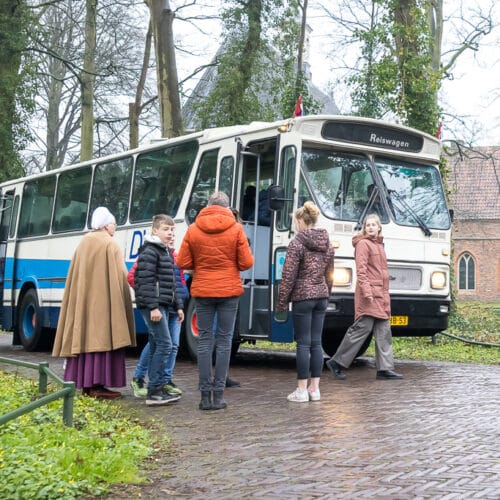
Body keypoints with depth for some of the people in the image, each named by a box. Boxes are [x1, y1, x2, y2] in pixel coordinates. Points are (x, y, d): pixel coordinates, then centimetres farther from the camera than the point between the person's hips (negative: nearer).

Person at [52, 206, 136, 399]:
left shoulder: (83, 244, 14)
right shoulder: (110, 245, -7)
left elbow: (75, 276, 15)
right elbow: (120, 276, -13)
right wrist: (123, 295, -4)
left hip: (82, 299, 7)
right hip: (104, 298, -7)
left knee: (84, 336, 9)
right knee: (102, 337, -8)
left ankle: (85, 382, 11)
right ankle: (97, 385, -12)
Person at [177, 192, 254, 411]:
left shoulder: (193, 230, -1)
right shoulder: (235, 229, -5)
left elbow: (183, 263, -2)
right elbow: (247, 263, -6)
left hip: (202, 291, 1)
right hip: (229, 291, -1)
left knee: (205, 341, 7)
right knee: (224, 341, 5)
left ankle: (205, 395, 6)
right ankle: (218, 394, 3)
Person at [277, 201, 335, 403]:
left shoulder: (297, 243, -10)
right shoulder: (327, 244, 10)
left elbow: (289, 275, -11)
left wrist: (282, 301, -5)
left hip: (303, 297, -6)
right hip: (321, 296, 6)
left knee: (303, 343, -3)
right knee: (316, 343, 9)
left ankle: (302, 390, 0)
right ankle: (315, 388, 12)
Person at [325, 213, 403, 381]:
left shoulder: (379, 245, 20)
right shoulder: (363, 244, -6)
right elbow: (361, 270, -15)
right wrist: (367, 291, -24)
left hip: (381, 294, 9)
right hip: (369, 294, -9)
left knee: (384, 332, 5)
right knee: (362, 328, -8)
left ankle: (385, 368, 7)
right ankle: (336, 362, 0)